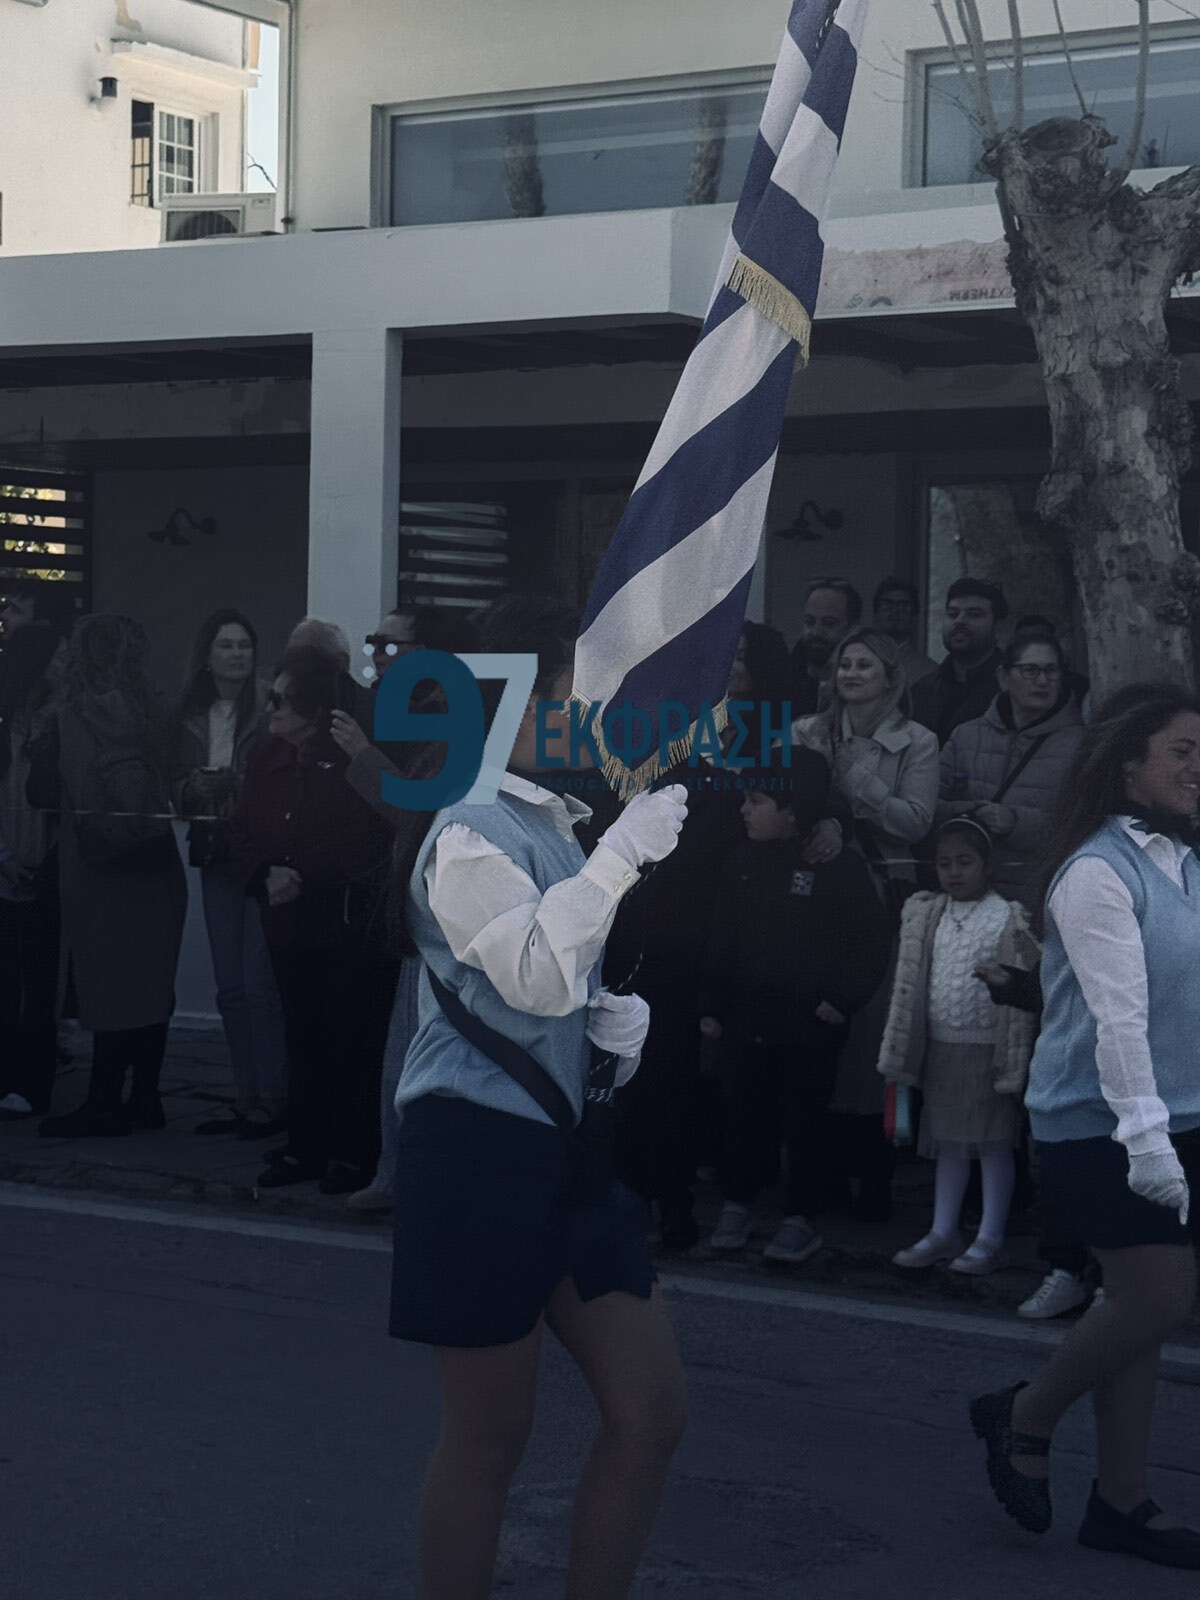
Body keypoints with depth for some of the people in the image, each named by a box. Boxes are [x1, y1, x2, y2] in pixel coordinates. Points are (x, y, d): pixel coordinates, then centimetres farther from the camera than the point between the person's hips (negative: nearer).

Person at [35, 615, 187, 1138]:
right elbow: (171, 785, 8)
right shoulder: (151, 712, 0)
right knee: (150, 985, 10)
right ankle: (144, 1098, 15)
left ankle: (104, 1104, 1)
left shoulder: (72, 717, -9)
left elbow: (41, 790, 1)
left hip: (99, 871, -4)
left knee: (108, 984, -1)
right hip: (156, 868, 4)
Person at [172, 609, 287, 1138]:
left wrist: (228, 782, -18)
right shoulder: (191, 715, 10)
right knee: (230, 987, 9)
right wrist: (195, 789, -6)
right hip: (217, 856, 6)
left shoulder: (270, 707, -7)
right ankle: (246, 1099, 16)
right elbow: (180, 787, 15)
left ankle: (271, 1100, 1)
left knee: (259, 981, -7)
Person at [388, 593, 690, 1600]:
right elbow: (538, 975, -26)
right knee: (490, 1438, 2)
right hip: (482, 1146, -9)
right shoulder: (471, 836, -12)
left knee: (653, 1412, 7)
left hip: (564, 1145, 9)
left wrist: (617, 1019, 4)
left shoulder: (554, 825, 15)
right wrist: (622, 852, -25)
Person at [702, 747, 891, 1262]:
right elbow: (720, 940, 10)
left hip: (812, 1021, -4)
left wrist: (843, 998, -11)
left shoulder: (840, 865, -8)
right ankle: (736, 1204, 22)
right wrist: (712, 1005, 7)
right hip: (747, 1016, 4)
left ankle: (800, 1218, 9)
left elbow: (874, 938, -6)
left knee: (804, 1119, 2)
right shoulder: (743, 862, 7)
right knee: (744, 1113, 9)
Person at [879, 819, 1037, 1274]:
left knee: (993, 1143, 2)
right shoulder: (926, 916, 7)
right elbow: (913, 984, 11)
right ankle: (943, 1234, 19)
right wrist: (902, 1050, 7)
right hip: (940, 1045, 5)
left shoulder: (1007, 920, -10)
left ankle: (990, 1240, 8)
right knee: (948, 1142, 12)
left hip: (987, 1048, -5)